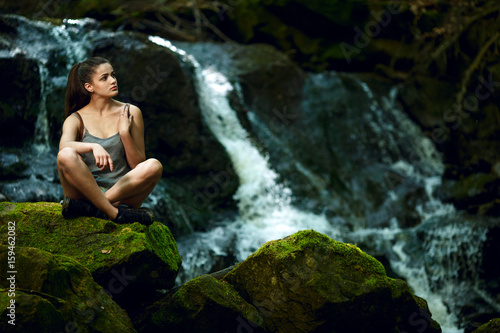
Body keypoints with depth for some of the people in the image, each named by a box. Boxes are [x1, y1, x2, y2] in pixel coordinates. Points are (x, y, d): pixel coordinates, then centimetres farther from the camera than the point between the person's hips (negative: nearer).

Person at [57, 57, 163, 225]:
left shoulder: (130, 113, 7)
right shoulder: (76, 119, 4)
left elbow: (138, 165, 4)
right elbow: (64, 145, -21)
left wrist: (125, 133, -10)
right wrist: (94, 146, -39)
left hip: (123, 193, 2)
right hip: (86, 190, -1)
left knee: (154, 166, -27)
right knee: (66, 155, -29)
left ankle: (89, 207, -32)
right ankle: (115, 214, -32)